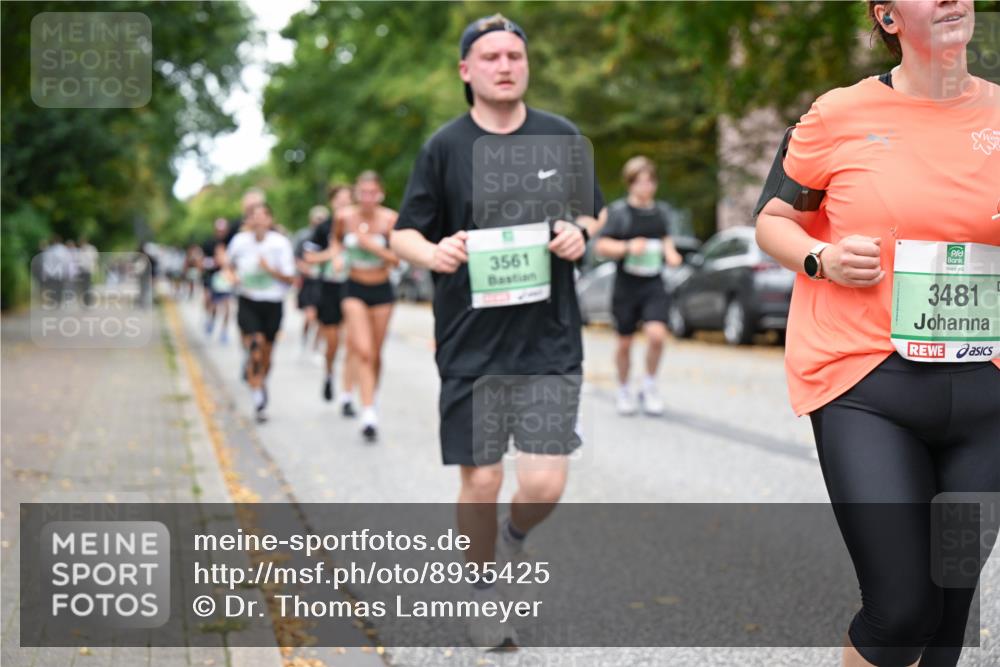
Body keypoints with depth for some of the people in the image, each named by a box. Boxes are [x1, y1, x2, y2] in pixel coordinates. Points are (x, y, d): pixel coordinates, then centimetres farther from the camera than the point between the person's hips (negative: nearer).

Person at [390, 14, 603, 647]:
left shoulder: (562, 136, 7)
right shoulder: (445, 147, 2)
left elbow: (595, 217, 16)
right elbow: (404, 234, 5)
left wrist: (580, 236, -7)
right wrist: (433, 252, -17)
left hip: (550, 340, 1)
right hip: (471, 343, -1)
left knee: (545, 484, -7)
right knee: (481, 481, 2)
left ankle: (515, 540, 28)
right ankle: (483, 585, 28)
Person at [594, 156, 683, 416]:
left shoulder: (661, 211, 9)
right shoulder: (618, 211, -6)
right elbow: (601, 246, -7)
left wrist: (670, 253, 4)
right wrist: (628, 247, -21)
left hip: (654, 286, 2)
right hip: (626, 285, -2)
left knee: (657, 335, -17)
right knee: (625, 343, 8)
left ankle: (649, 386, 5)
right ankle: (623, 390, 29)